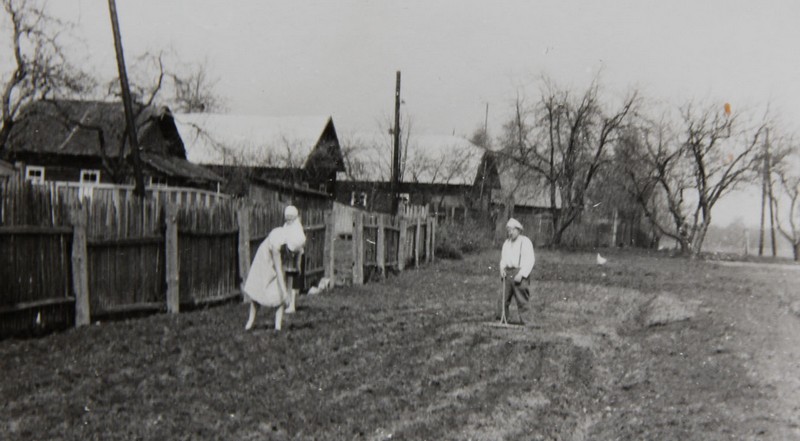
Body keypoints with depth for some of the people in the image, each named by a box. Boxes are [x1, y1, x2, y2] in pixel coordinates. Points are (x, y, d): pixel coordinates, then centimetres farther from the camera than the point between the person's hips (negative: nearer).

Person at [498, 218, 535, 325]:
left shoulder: (525, 242, -3)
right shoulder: (506, 243, 18)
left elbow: (530, 260, -9)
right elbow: (503, 258, 25)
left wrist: (521, 274, -16)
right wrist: (502, 269, 3)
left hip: (520, 273, -6)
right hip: (508, 273, 6)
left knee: (522, 299, -6)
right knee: (505, 298, 2)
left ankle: (523, 321, -3)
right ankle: (503, 318, 5)